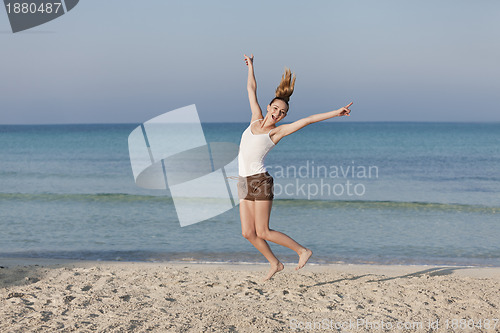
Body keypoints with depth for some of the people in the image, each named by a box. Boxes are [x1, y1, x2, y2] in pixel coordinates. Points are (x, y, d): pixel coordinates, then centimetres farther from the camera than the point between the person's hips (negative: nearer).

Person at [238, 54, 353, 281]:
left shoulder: (278, 131, -3)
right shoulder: (256, 119, 10)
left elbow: (308, 120, -8)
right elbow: (252, 90, 21)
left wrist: (336, 113, -14)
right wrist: (250, 66, 30)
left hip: (260, 181, -6)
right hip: (244, 183, 6)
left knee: (262, 232, -6)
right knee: (248, 233, 5)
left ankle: (303, 251, 9)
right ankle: (275, 264, 23)